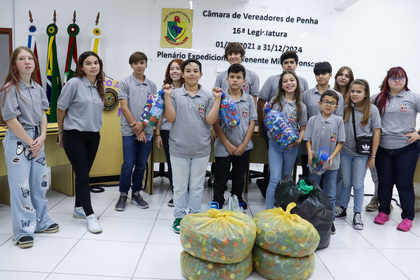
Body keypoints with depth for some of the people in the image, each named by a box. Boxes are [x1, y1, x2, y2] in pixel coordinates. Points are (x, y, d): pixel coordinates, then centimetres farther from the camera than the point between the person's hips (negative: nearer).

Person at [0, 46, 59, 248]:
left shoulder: (38, 88, 10)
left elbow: (43, 115, 9)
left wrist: (42, 138, -5)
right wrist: (30, 142, -11)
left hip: (37, 140, 7)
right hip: (17, 140, -6)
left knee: (40, 182, 13)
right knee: (21, 186, -2)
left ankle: (41, 222, 29)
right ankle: (23, 231, 9)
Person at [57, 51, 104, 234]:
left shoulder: (100, 87, 8)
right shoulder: (74, 83, -9)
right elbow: (61, 108, -3)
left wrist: (94, 127, 16)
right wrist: (61, 132, 5)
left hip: (93, 136, 6)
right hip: (74, 135, -5)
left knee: (83, 174, 14)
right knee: (82, 175, -4)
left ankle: (79, 208, 29)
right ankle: (90, 215, 3)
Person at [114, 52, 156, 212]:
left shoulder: (151, 85, 11)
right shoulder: (125, 83, 2)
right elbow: (124, 107, -5)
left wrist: (142, 124, -10)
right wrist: (136, 128, -9)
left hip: (146, 130, 3)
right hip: (129, 131, -3)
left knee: (141, 165, 8)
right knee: (128, 164, -2)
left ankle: (136, 194, 22)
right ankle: (123, 195, 14)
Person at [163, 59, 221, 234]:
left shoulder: (207, 97, 3)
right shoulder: (175, 94, 1)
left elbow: (210, 120, -6)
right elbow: (170, 118, -6)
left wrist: (217, 99, -10)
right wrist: (167, 96, -11)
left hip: (201, 149, 1)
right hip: (179, 148, -1)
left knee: (197, 186, 12)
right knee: (180, 185, 11)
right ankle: (179, 217, 27)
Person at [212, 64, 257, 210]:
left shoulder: (249, 99, 2)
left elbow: (252, 123, 1)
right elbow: (215, 124, -7)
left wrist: (244, 145, -7)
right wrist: (228, 145, -11)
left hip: (243, 147, 2)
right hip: (223, 147, -2)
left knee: (239, 176, 17)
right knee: (220, 178, 7)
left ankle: (237, 199, 35)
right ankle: (217, 202, 24)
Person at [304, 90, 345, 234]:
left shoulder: (338, 121, -1)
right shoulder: (313, 120, 1)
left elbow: (340, 142, -1)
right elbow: (308, 139, 3)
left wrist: (332, 157, -14)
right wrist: (310, 152, -16)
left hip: (331, 163, 0)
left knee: (330, 195, 9)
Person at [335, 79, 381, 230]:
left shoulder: (372, 109, -5)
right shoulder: (345, 108, 0)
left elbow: (376, 133, -3)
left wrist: (373, 156, -5)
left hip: (362, 153, -2)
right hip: (345, 151, 2)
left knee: (358, 184, 4)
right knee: (346, 182, 12)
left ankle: (357, 214, 17)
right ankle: (342, 209, 27)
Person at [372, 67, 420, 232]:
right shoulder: (378, 98, 6)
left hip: (406, 148, -2)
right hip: (383, 148, 2)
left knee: (404, 184, 2)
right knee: (384, 182, 10)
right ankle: (383, 212, 27)